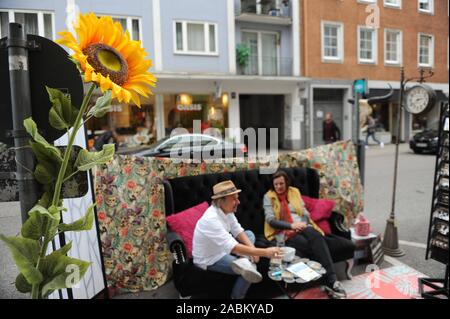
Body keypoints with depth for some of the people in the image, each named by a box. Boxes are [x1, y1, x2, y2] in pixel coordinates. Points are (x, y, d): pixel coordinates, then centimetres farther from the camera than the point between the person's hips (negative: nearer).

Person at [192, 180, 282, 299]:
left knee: (250, 234, 10)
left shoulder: (226, 209, -9)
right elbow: (234, 248, -39)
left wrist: (251, 247, -17)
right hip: (210, 259, -9)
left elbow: (237, 231, 1)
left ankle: (245, 262, -15)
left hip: (221, 248, 9)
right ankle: (237, 296, 5)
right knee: (249, 268, -17)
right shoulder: (211, 219, -35)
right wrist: (265, 252, -41)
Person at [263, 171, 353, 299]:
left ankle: (332, 280, -40)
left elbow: (305, 212, 12)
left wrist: (302, 223, -11)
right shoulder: (269, 197, 6)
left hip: (302, 226, 3)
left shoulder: (295, 191, 17)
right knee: (307, 244, -35)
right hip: (284, 232, -3)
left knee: (316, 236, -34)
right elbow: (271, 220, -5)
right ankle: (330, 281, -30)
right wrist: (291, 225, -17)